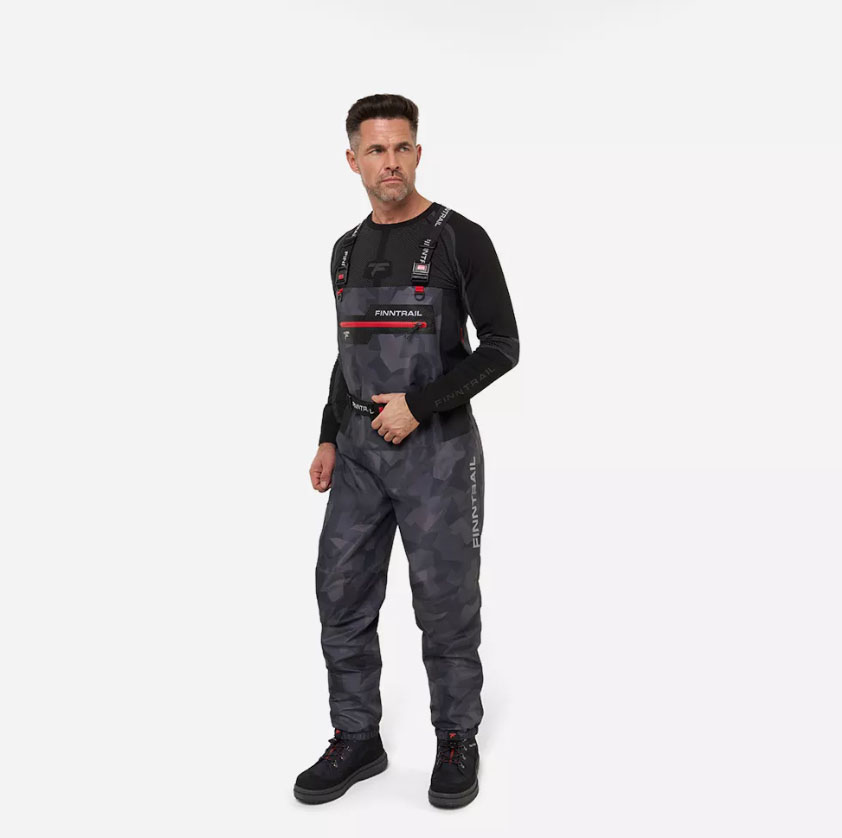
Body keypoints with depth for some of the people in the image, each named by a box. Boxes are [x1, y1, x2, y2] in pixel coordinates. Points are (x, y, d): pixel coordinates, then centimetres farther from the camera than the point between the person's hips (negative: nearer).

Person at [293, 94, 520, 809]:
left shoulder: (460, 239, -9)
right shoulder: (348, 251, 11)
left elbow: (502, 346, -11)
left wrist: (420, 405, -17)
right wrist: (330, 438, 13)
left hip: (437, 448, -6)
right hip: (358, 448, 6)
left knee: (445, 605, 4)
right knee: (343, 599, 9)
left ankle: (457, 742, 24)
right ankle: (357, 740, 25)